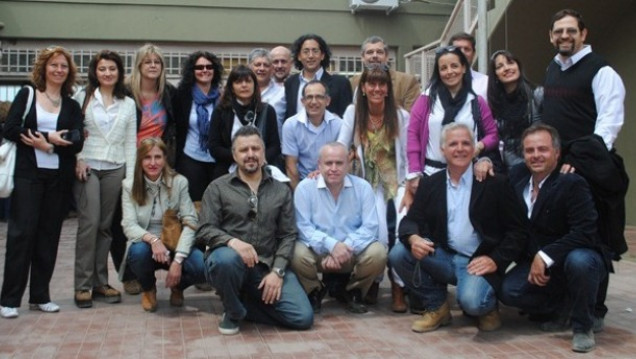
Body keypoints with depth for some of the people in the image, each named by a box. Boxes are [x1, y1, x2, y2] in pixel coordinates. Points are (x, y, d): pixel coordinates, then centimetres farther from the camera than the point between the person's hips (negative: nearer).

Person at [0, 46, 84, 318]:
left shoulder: (72, 105, 11)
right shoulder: (27, 95, 5)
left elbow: (77, 142, 0)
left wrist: (48, 143, -15)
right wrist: (49, 137, -13)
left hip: (59, 177, 3)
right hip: (28, 174, -3)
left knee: (49, 234, 6)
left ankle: (40, 296, 15)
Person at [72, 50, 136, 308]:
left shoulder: (128, 104, 12)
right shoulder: (83, 97, 6)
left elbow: (131, 141, 10)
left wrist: (131, 175, 4)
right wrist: (77, 160, -10)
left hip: (115, 169, 3)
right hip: (88, 167, -2)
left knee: (105, 226, 5)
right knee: (89, 224, -10)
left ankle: (100, 282, 13)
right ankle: (83, 285, -4)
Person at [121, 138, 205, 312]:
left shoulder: (179, 182, -6)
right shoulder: (129, 185, -4)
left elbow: (190, 223, -13)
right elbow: (129, 226, -13)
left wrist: (178, 260, -26)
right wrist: (152, 239, -35)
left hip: (175, 245, 0)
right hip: (145, 245, 0)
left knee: (202, 267, -29)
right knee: (139, 251, -36)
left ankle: (177, 286, 10)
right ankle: (148, 289, 1)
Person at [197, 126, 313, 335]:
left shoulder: (282, 191, 12)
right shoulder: (218, 188, 6)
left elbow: (288, 235, 8)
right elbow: (205, 230, -2)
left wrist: (277, 271, -7)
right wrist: (232, 241, -22)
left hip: (268, 267, 2)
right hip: (229, 261, -2)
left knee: (303, 317, -14)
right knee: (226, 259, -40)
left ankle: (244, 302, 10)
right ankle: (234, 312, -7)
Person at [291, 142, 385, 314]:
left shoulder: (363, 187, -3)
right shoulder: (304, 187, -7)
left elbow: (369, 227, -10)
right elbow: (303, 227, -15)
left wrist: (345, 247, -26)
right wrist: (331, 245, -30)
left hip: (352, 252, 1)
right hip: (318, 250, -1)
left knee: (378, 253, -27)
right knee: (298, 254, -32)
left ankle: (352, 292, 4)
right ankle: (314, 291, 3)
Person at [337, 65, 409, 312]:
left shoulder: (400, 115, 0)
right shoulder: (353, 112, 0)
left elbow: (408, 156, -1)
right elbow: (341, 146, -3)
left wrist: (409, 192, -9)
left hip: (397, 183, 1)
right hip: (371, 184, 0)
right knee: (380, 233, -20)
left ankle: (398, 286, -4)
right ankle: (374, 281, 7)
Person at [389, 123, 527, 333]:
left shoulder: (495, 183, -3)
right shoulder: (430, 184, 8)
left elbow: (518, 229, -3)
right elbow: (411, 220, 4)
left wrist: (495, 260, -15)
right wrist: (413, 239, -20)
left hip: (478, 262, -4)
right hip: (442, 257, 4)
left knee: (471, 301, -32)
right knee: (398, 254, -18)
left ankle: (488, 307, 8)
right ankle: (436, 306, 3)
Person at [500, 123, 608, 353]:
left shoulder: (573, 183, -20)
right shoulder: (518, 176, -1)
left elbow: (585, 232, -28)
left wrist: (545, 256, -32)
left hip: (579, 257, -5)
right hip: (536, 262, 5)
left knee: (579, 262, -39)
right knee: (508, 291, -19)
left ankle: (583, 327, -12)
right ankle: (562, 308, 10)